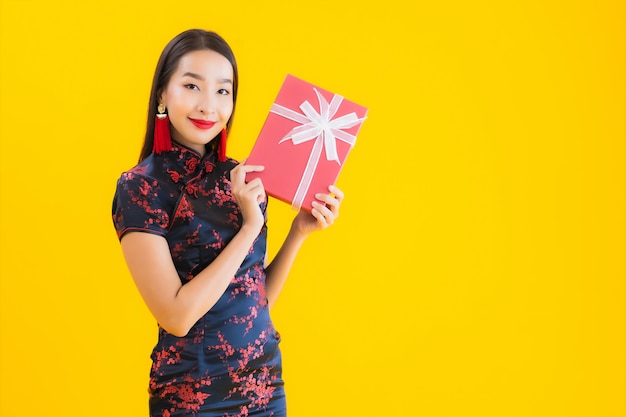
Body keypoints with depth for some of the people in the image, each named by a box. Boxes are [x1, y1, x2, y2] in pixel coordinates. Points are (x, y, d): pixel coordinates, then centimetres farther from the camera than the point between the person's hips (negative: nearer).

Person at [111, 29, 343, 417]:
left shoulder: (240, 178, 2)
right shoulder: (140, 186, -14)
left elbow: (258, 298, 6)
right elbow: (177, 316, -20)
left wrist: (300, 230, -6)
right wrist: (249, 226, -19)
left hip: (266, 381, 5)